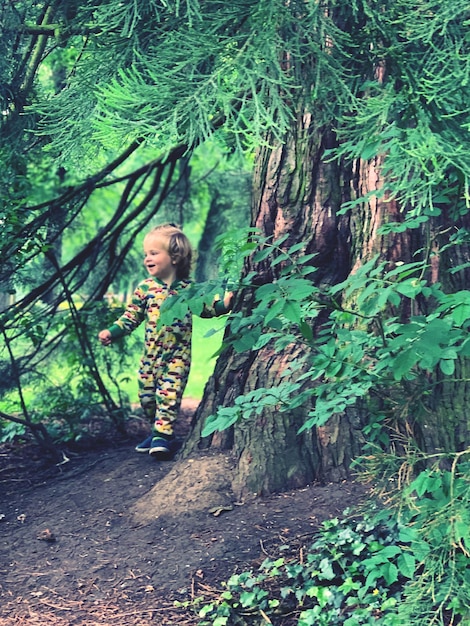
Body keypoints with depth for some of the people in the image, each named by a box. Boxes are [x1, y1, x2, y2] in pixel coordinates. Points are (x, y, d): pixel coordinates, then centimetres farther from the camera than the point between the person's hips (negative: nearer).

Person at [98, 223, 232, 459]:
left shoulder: (188, 288, -1)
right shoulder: (145, 288, 1)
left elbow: (206, 308, 10)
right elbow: (131, 317, 3)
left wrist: (224, 304, -8)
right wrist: (112, 332, -9)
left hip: (178, 355, -3)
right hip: (151, 354, 3)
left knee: (168, 394, -13)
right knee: (146, 396, 8)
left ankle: (162, 435, -9)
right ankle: (158, 431, 25)